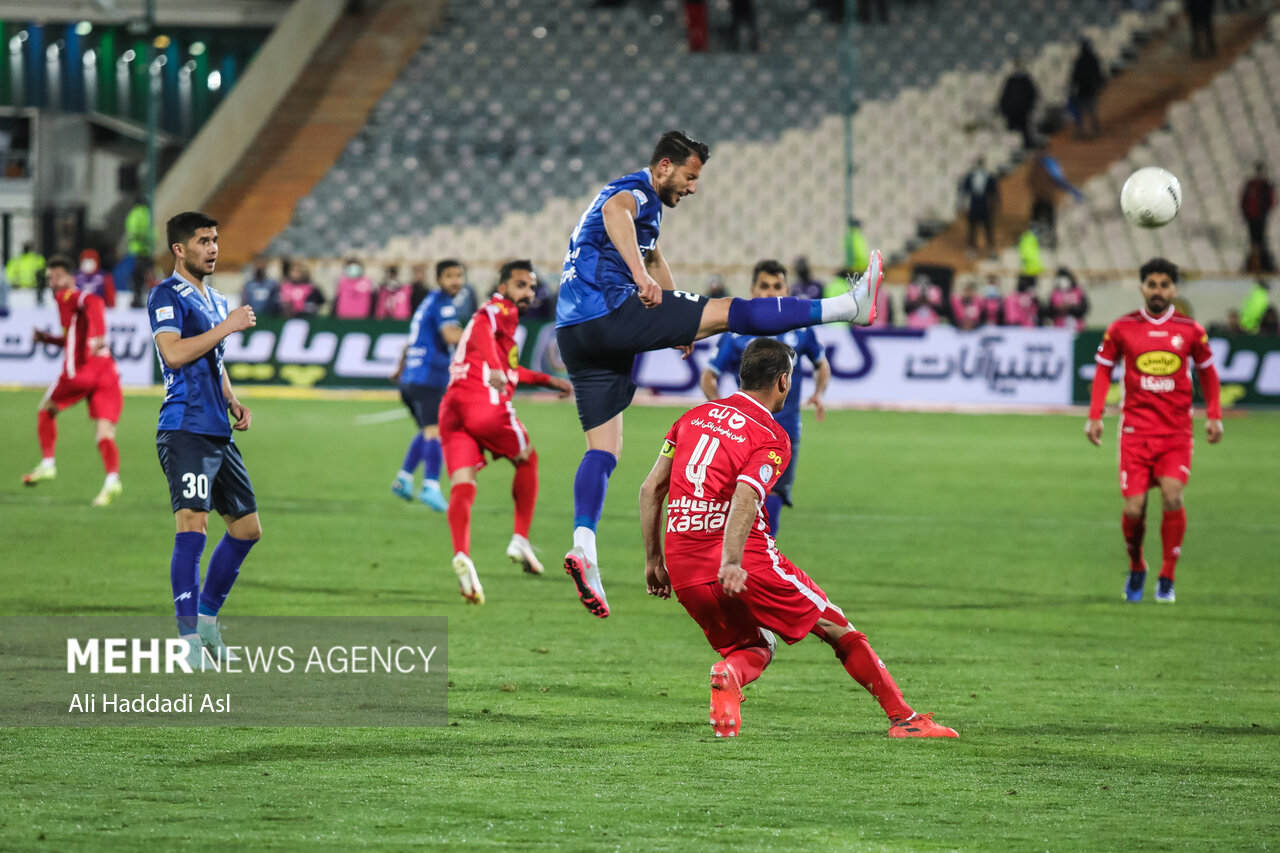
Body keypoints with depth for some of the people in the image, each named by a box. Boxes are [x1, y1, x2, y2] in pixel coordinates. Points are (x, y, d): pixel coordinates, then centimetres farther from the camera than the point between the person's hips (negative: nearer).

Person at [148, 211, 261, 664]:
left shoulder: (215, 301, 22)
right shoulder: (166, 295, -6)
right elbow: (174, 352, -21)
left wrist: (233, 403, 15)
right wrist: (228, 326, -15)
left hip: (218, 432, 9)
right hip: (185, 430, -9)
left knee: (247, 526, 14)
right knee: (193, 524, -19)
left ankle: (206, 618, 27)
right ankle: (189, 641, -22)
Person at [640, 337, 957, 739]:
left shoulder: (695, 416, 14)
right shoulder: (771, 437, -5)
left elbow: (650, 489, 13)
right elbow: (745, 495, -23)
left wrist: (653, 560, 19)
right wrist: (730, 563, -34)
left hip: (683, 571, 6)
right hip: (749, 563, -5)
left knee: (755, 648, 22)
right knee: (838, 629, 11)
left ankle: (729, 673, -14)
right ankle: (903, 718, 10)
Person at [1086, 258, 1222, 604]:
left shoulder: (1190, 331, 3)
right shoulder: (1121, 329, 2)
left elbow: (1207, 371, 15)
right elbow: (1103, 369, 11)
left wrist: (1214, 416, 7)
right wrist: (1095, 416, 3)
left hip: (1176, 432, 0)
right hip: (1136, 429, 0)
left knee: (1172, 495, -19)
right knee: (1134, 507, -7)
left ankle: (1167, 578, -4)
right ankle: (1136, 569, 23)